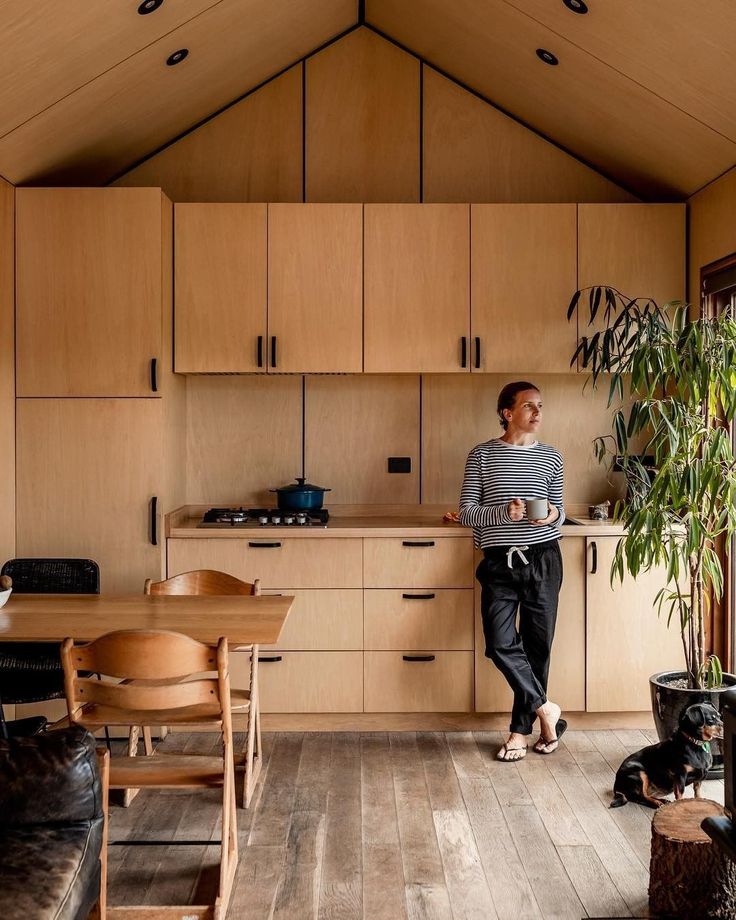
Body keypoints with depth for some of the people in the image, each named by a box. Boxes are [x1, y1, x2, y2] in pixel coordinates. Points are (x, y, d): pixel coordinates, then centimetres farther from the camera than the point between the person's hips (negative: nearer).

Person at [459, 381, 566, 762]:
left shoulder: (550, 457, 7)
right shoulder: (482, 455, 0)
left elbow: (559, 510, 16)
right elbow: (466, 513, -3)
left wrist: (554, 514, -8)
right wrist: (504, 512, -19)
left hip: (543, 559, 2)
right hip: (500, 562, -1)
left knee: (537, 644, 4)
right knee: (500, 643, -11)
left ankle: (521, 729, 18)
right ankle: (546, 709, 9)